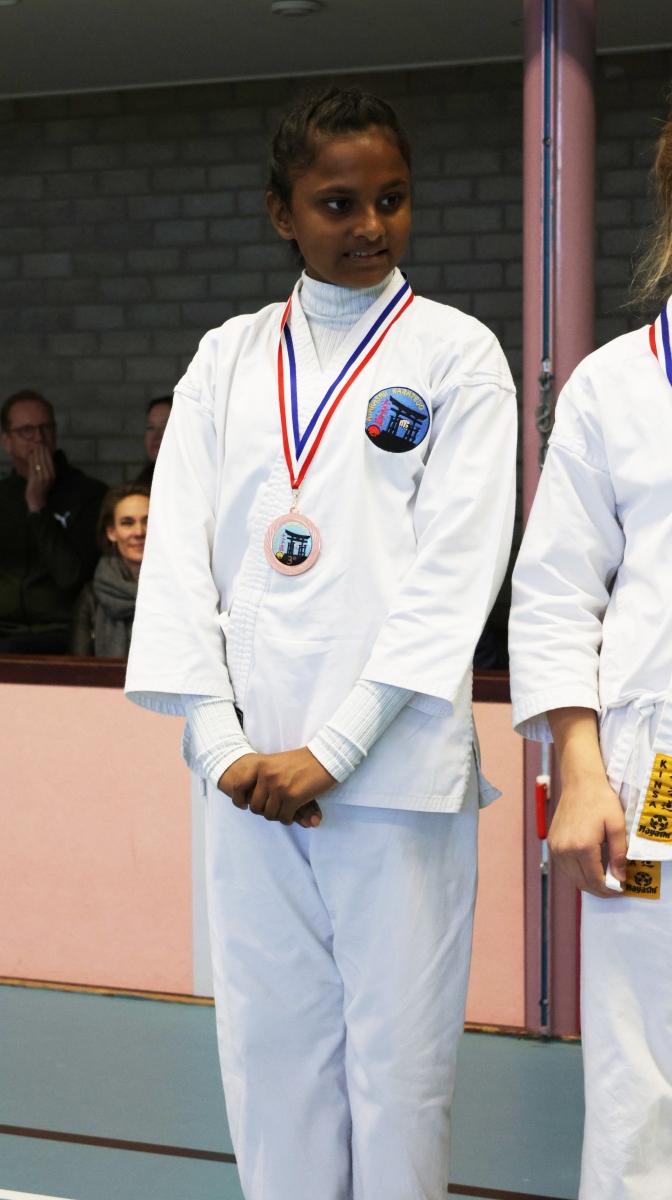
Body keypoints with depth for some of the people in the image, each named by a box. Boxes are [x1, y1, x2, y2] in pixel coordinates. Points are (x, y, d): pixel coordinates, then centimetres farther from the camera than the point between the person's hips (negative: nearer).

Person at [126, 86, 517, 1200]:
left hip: (397, 770, -3)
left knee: (399, 1055, 3)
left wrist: (332, 750, -13)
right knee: (271, 1046, 10)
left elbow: (456, 567, -6)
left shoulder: (457, 355, 2)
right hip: (252, 773, 3)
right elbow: (179, 554, 6)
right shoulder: (227, 359, 11)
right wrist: (221, 744, -6)